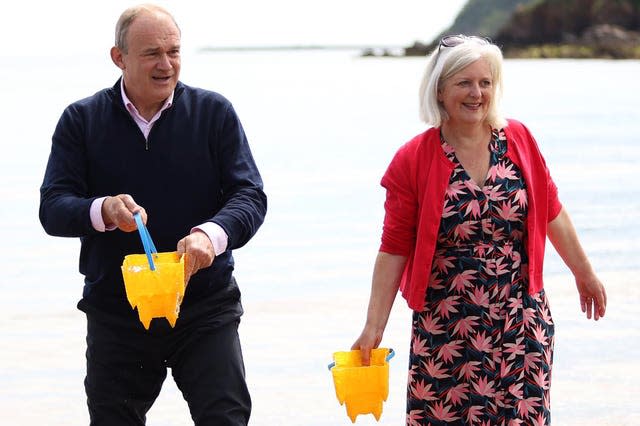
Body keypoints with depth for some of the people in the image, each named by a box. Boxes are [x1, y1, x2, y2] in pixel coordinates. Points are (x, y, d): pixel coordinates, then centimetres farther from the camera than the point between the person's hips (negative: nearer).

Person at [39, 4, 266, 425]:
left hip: (205, 310, -1)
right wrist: (103, 211, -28)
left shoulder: (214, 112, 0)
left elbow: (250, 195, -6)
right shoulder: (82, 120, 1)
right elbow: (53, 208, -5)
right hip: (115, 310, 1)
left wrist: (212, 234, -28)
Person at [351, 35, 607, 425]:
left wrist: (585, 275, 17)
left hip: (521, 323, 2)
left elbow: (551, 213, 12)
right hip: (447, 330, -2)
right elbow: (394, 250, -5)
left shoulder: (519, 140, 2)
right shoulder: (413, 160, -6)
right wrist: (374, 327, -8)